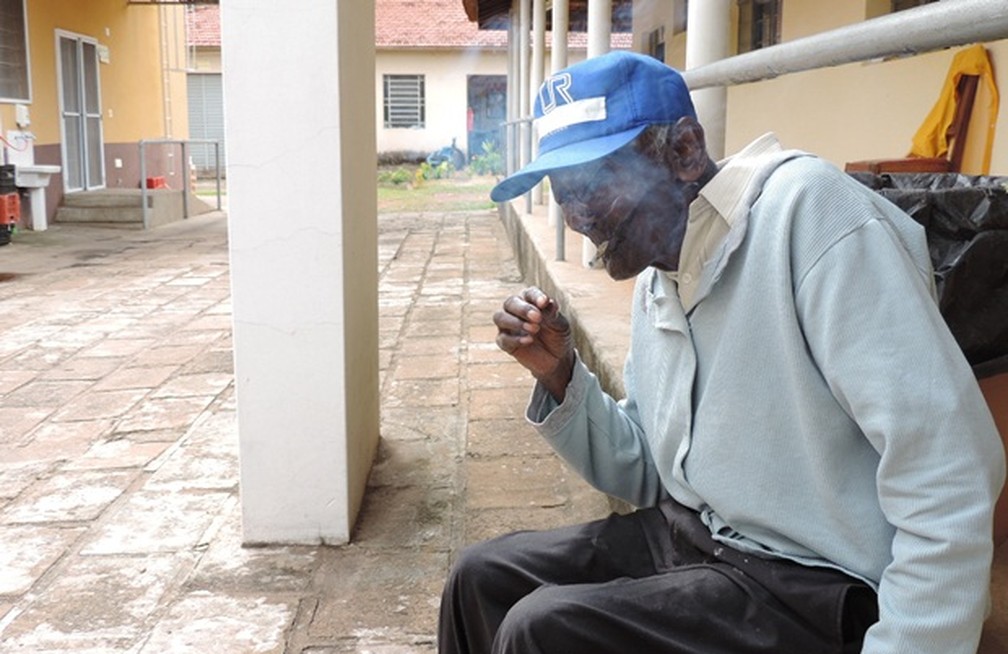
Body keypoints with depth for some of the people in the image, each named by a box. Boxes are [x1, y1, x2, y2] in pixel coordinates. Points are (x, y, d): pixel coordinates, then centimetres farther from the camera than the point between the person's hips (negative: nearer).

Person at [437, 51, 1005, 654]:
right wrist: (560, 375, -1)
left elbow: (948, 471, -24)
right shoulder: (654, 278, 7)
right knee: (481, 578, 7)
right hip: (688, 537, 8)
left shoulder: (804, 206, -20)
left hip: (816, 585, -8)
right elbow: (643, 474, 14)